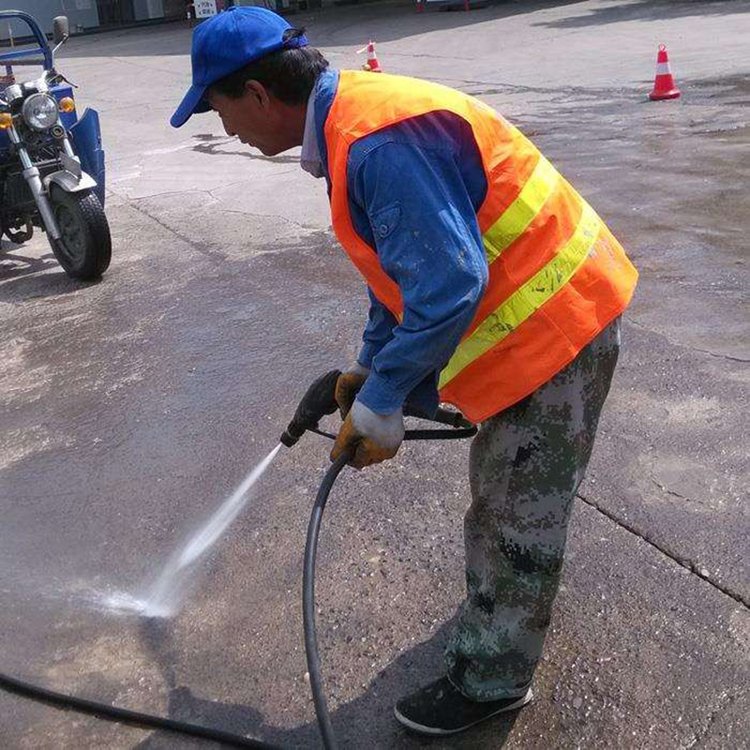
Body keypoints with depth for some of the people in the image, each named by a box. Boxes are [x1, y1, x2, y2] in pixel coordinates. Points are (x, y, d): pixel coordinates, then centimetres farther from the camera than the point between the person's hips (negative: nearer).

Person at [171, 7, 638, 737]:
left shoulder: (381, 142, -28)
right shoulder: (355, 125, 7)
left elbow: (448, 287, -31)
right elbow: (406, 261, 16)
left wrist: (381, 402, -19)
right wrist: (369, 366, 20)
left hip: (555, 322, -10)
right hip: (541, 313, 10)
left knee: (517, 514, 4)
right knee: (502, 497, 25)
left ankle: (490, 679, 23)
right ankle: (495, 611, 46)